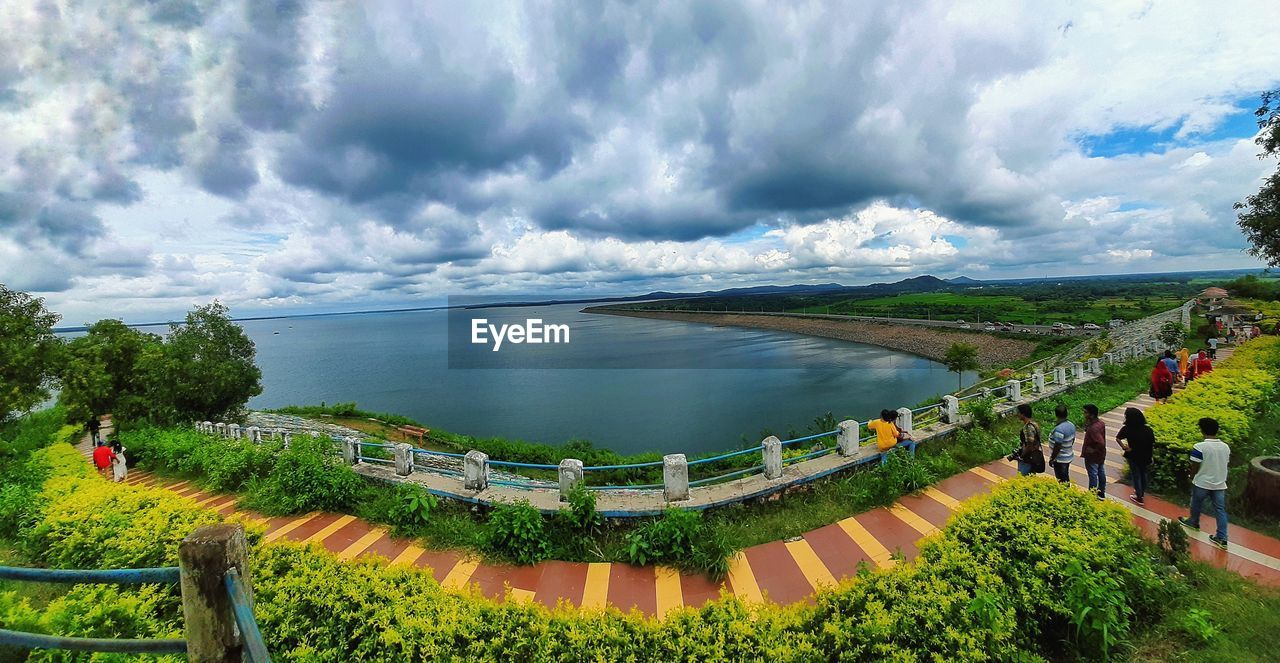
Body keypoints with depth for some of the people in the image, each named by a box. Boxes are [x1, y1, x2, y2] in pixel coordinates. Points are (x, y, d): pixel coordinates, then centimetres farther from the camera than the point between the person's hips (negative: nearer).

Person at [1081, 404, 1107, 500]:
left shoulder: (1093, 428, -33)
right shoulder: (1101, 423, -4)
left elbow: (1101, 443, -37)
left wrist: (1093, 450, -22)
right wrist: (1087, 424, -4)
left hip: (1092, 457, -9)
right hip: (1101, 455, 9)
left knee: (1093, 476, 6)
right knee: (1101, 473, 21)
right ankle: (1101, 493, 38)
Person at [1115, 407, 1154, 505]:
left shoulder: (1127, 429, -20)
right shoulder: (1148, 430, -10)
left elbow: (1118, 438, -31)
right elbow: (1153, 444, -5)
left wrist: (1124, 447, -19)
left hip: (1133, 457, -3)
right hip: (1146, 457, 4)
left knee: (1136, 476, 13)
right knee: (1144, 475, 23)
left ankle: (1139, 497, 23)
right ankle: (1142, 493, 41)